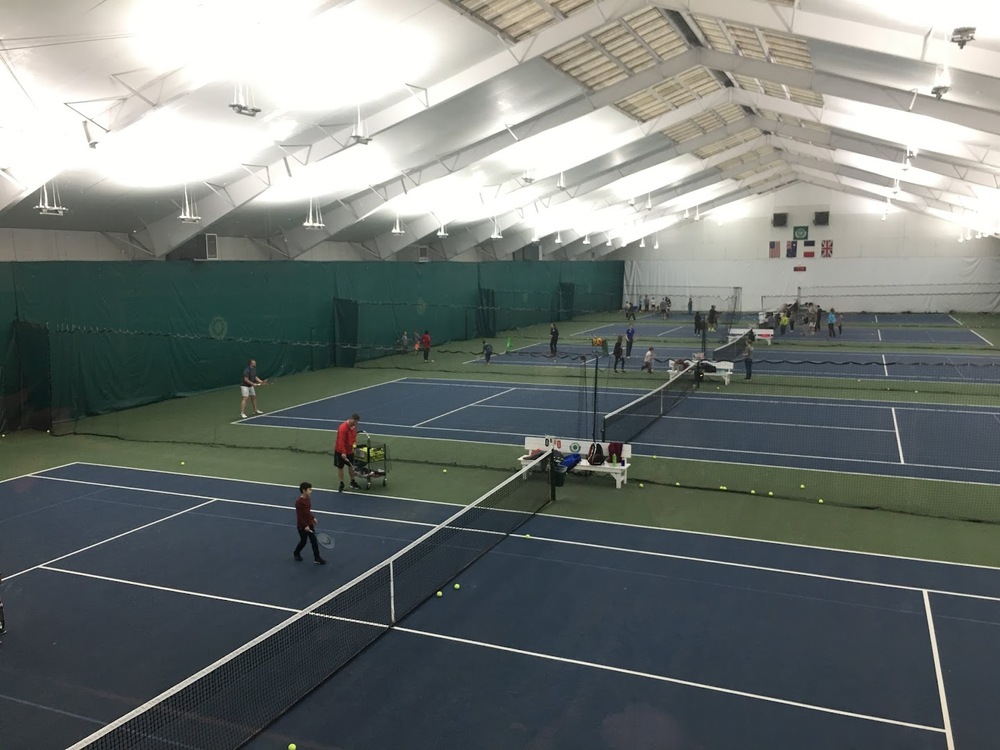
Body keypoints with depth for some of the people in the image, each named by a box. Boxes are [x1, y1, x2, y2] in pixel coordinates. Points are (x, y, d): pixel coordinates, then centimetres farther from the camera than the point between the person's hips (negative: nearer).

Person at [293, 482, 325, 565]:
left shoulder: (307, 499, 2)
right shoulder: (299, 502, -23)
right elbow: (299, 516, -21)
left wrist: (313, 518, 9)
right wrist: (305, 526, -21)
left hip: (310, 524, 7)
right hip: (302, 526, -7)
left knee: (314, 541, 7)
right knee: (303, 541, 11)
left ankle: (317, 558, 14)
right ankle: (296, 553, 37)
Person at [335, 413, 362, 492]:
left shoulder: (354, 426, -3)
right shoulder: (343, 428, -27)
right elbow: (341, 441, -30)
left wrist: (354, 444, -1)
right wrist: (343, 452, -34)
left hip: (350, 450, 7)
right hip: (340, 452, -7)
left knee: (351, 466, 16)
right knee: (340, 467, 6)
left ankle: (352, 482, 30)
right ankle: (341, 484, 16)